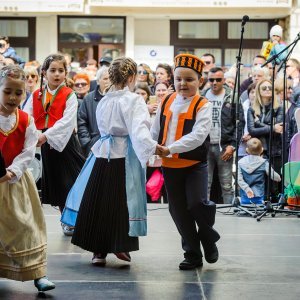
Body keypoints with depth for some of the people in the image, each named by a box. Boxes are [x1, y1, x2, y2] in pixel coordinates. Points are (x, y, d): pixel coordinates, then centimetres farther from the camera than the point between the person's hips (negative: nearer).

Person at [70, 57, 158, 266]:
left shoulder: (103, 101, 11)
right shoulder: (134, 100, -10)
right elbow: (139, 130, -24)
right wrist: (153, 147, -35)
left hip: (104, 155, 6)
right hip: (125, 157, -6)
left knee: (100, 201, 9)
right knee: (124, 201, 2)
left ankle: (99, 250, 12)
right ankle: (121, 246, 2)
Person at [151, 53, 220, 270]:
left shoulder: (203, 106, -9)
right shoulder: (166, 102, 6)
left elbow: (198, 136, -22)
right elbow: (156, 131, 15)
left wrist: (170, 148, -29)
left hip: (194, 165, -5)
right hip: (170, 166, 5)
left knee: (197, 203, -20)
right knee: (178, 211, 8)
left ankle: (208, 239, 11)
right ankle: (193, 255, 22)